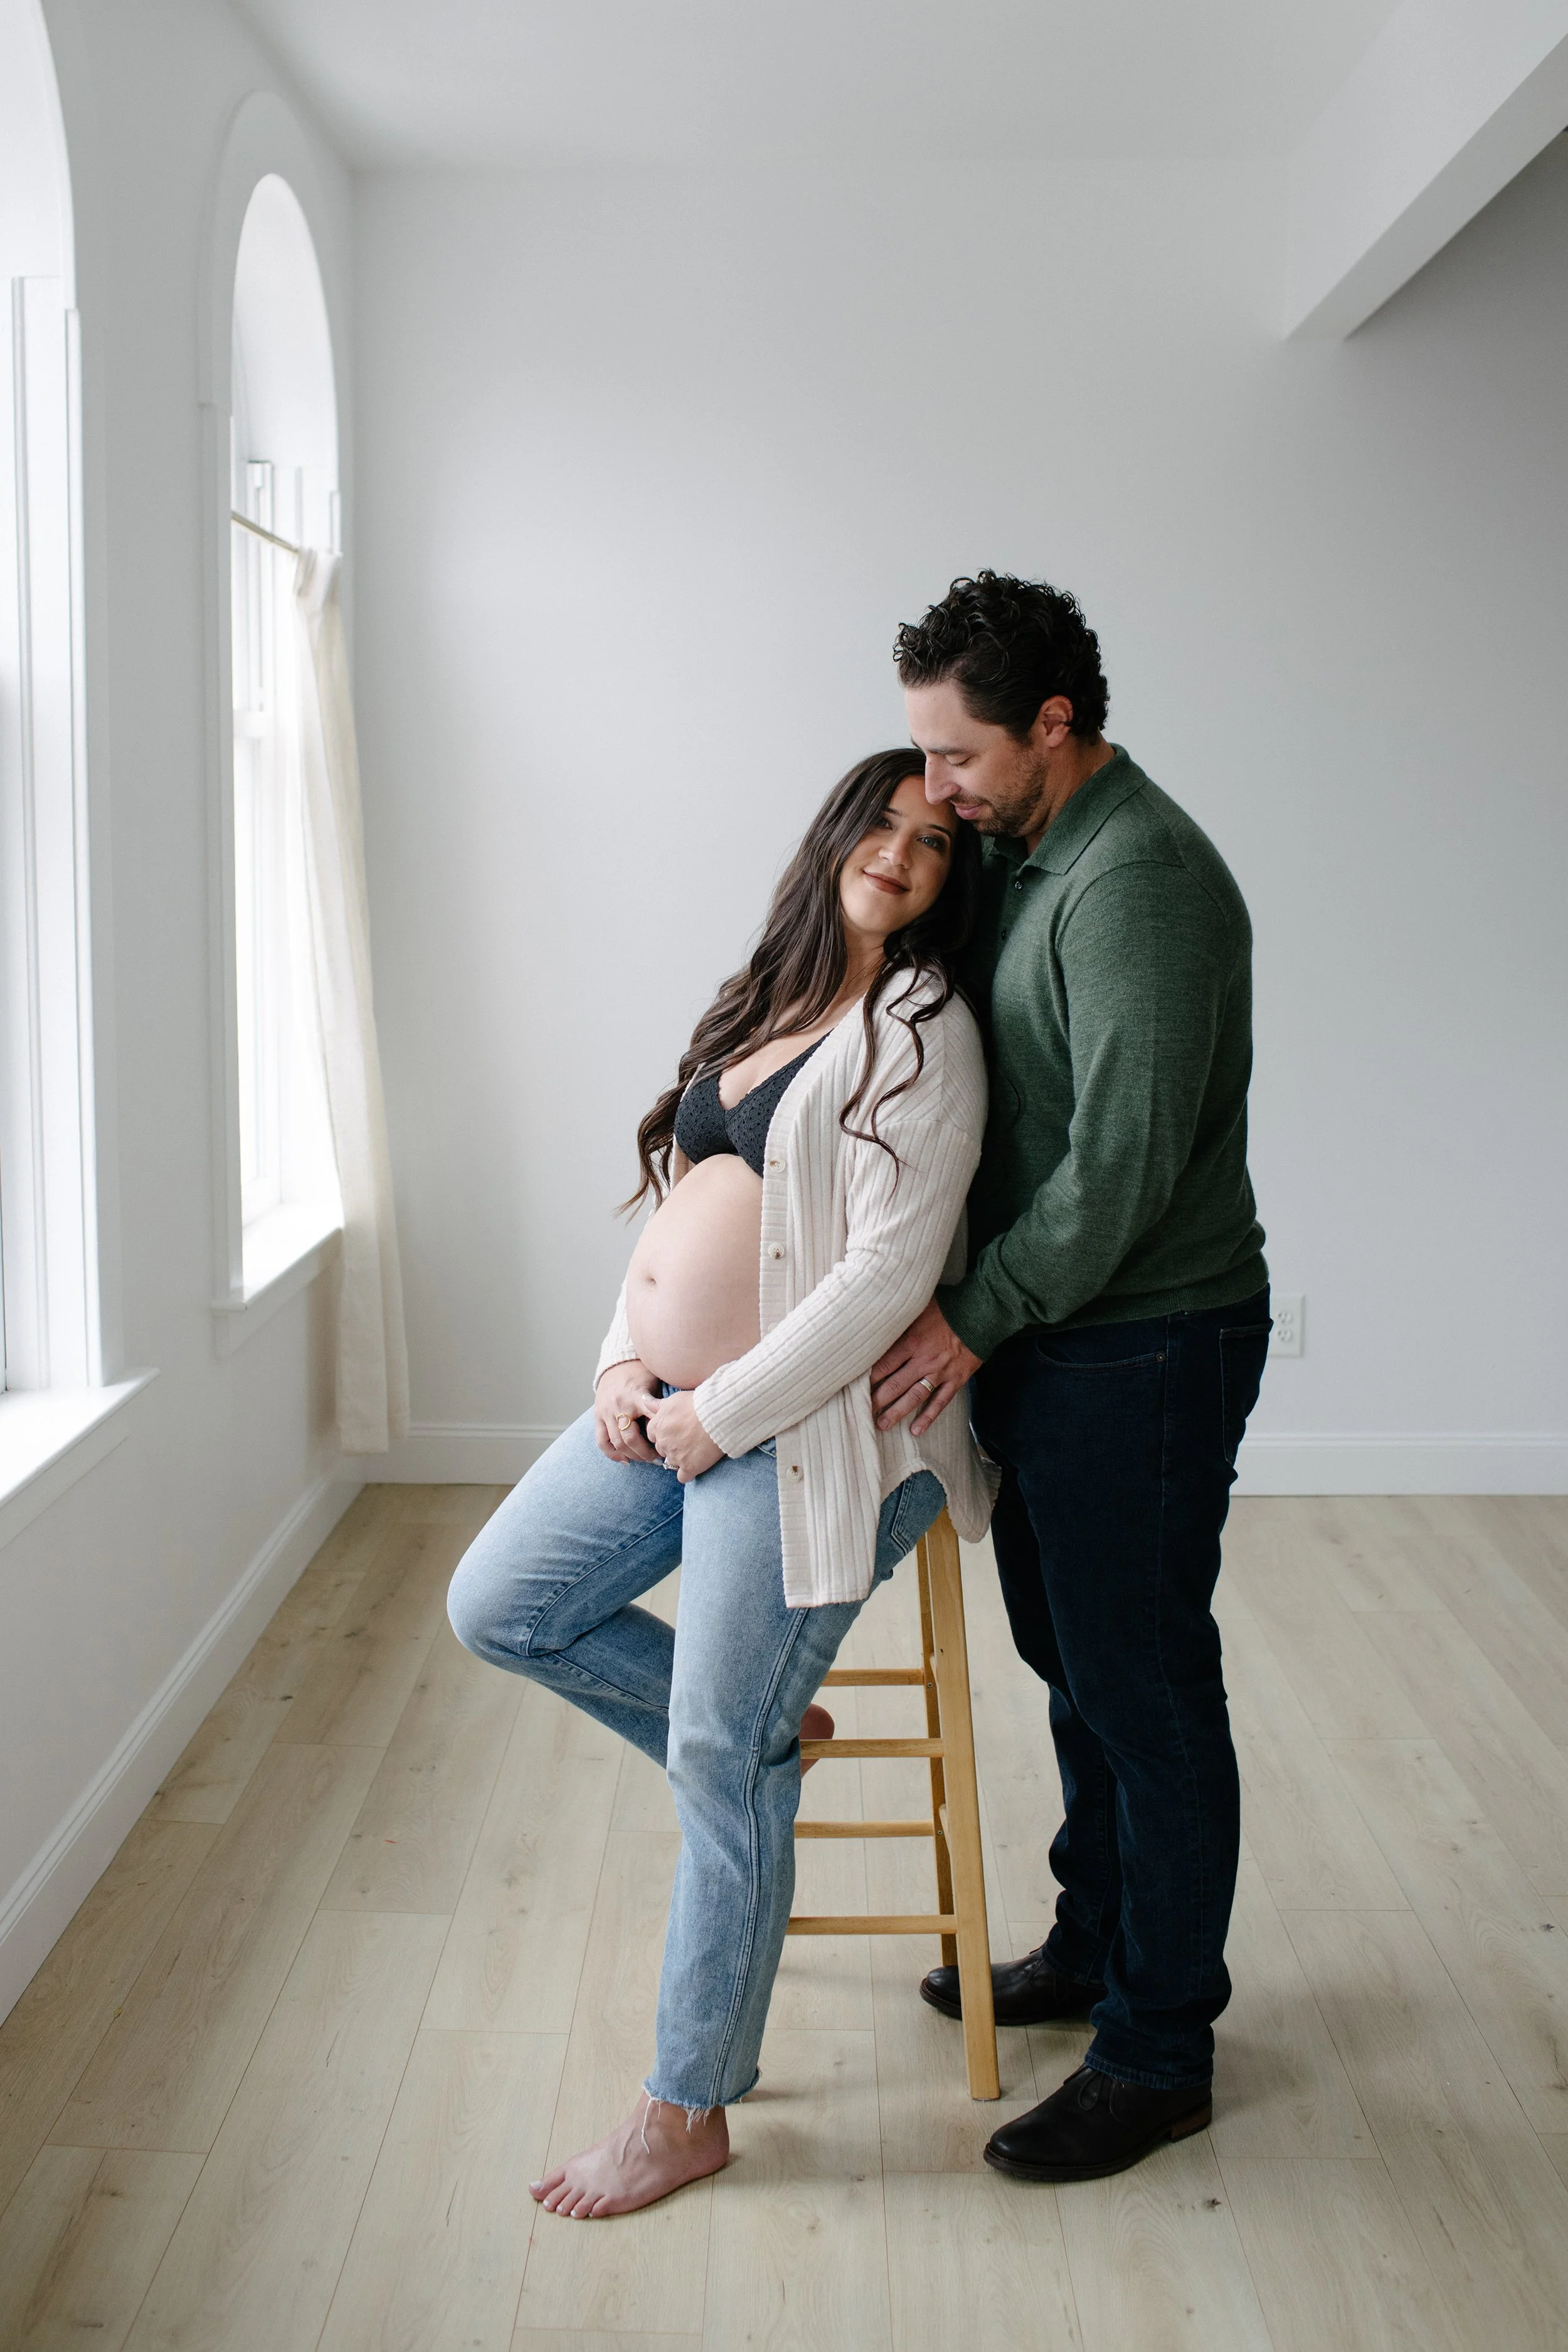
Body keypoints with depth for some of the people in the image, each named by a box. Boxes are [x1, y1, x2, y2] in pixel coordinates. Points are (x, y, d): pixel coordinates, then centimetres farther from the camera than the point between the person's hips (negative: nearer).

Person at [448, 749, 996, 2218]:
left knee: (723, 1767, -4)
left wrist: (721, 1410, -17)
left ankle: (689, 2111, 13)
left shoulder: (920, 1031, -12)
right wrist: (623, 1360, 2)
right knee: (498, 1609, 8)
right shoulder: (766, 1001, 13)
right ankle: (765, 1726, 24)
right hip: (670, 1414, 9)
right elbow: (675, 1197, 17)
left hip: (808, 1435, -8)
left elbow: (887, 1273, -20)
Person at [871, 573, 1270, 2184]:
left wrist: (976, 1320, -19)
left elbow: (1125, 1161, -26)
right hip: (1048, 1333, 10)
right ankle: (1095, 1949, 38)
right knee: (1070, 1658, 20)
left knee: (1145, 1690, 2)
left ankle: (1158, 2055, 16)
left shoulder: (1138, 884, -21)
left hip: (1145, 1352, -10)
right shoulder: (1024, 855, 11)